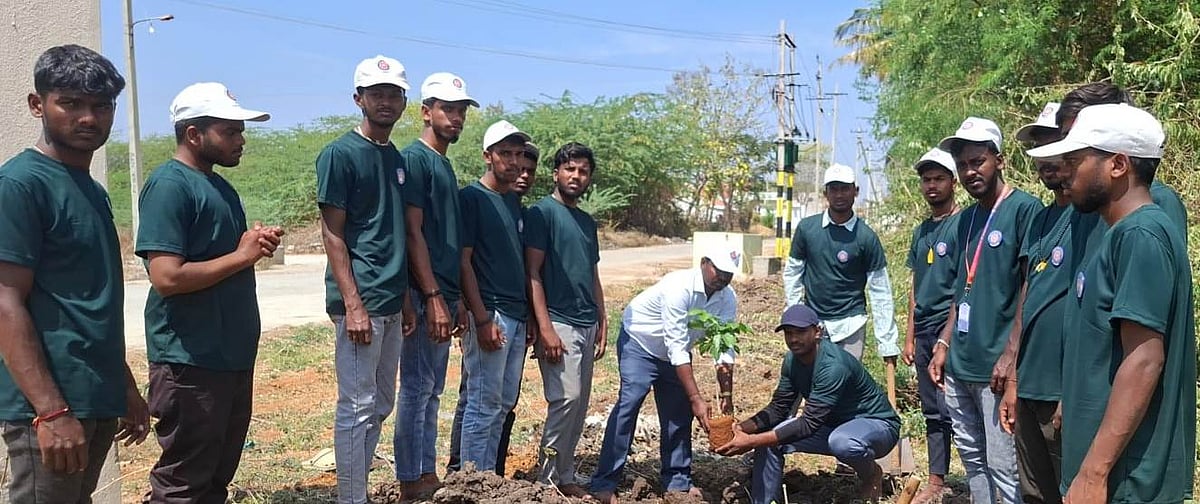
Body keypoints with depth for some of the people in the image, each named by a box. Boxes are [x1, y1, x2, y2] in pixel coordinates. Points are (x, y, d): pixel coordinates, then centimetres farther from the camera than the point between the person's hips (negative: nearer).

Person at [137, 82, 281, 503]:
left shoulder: (222, 187, 13)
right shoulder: (169, 185, -15)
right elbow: (167, 277, -23)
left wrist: (258, 244, 2)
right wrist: (241, 256, -15)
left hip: (233, 354, 9)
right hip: (190, 360, -9)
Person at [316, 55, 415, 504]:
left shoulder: (397, 158, 14)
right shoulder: (340, 154, -8)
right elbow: (332, 234, -12)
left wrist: (405, 299, 14)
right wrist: (352, 305, -17)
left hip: (391, 302, 8)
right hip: (360, 301, -8)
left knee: (381, 405, 14)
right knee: (357, 407, -2)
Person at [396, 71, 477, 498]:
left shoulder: (445, 165, 18)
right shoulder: (414, 158, -9)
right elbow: (412, 232, -16)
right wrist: (433, 297, -21)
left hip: (444, 295, 9)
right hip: (424, 296, -9)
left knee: (431, 390, 13)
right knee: (417, 388, -4)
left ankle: (428, 476, 22)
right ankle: (411, 483, 5)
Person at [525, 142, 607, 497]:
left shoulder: (588, 222, 17)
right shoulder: (541, 212, -5)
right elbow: (532, 273, -11)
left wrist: (602, 324, 14)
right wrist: (545, 328, -17)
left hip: (587, 324, 8)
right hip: (558, 322, -7)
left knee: (579, 405, 8)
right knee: (566, 398, -14)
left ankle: (564, 476, 17)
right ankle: (547, 479, -2)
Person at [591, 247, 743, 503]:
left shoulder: (727, 299, -14)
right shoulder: (680, 287, -35)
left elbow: (724, 349, -12)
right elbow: (677, 348, -36)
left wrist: (726, 395, -21)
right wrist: (696, 398, -36)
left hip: (674, 351, 7)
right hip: (639, 342, -7)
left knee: (680, 411, 5)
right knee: (629, 402, -19)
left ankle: (678, 480, 20)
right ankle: (604, 483, -16)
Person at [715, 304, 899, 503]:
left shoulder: (833, 366, -31)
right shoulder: (793, 360, -6)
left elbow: (809, 423, -34)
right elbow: (778, 408, -2)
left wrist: (752, 441, -36)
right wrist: (742, 428, -21)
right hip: (834, 424, 7)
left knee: (842, 442, -40)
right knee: (769, 438, -9)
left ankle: (871, 474, -5)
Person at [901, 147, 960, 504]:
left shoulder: (962, 225, -7)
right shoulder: (921, 231, 15)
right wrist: (910, 336, 16)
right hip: (924, 331, 8)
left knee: (950, 410, -9)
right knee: (932, 411, 13)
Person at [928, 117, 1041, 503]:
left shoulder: (1024, 208, -9)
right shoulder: (967, 218, 14)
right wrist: (944, 345, 14)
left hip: (996, 365, -8)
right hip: (959, 363, 8)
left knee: (1004, 466, -3)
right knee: (971, 455, 15)